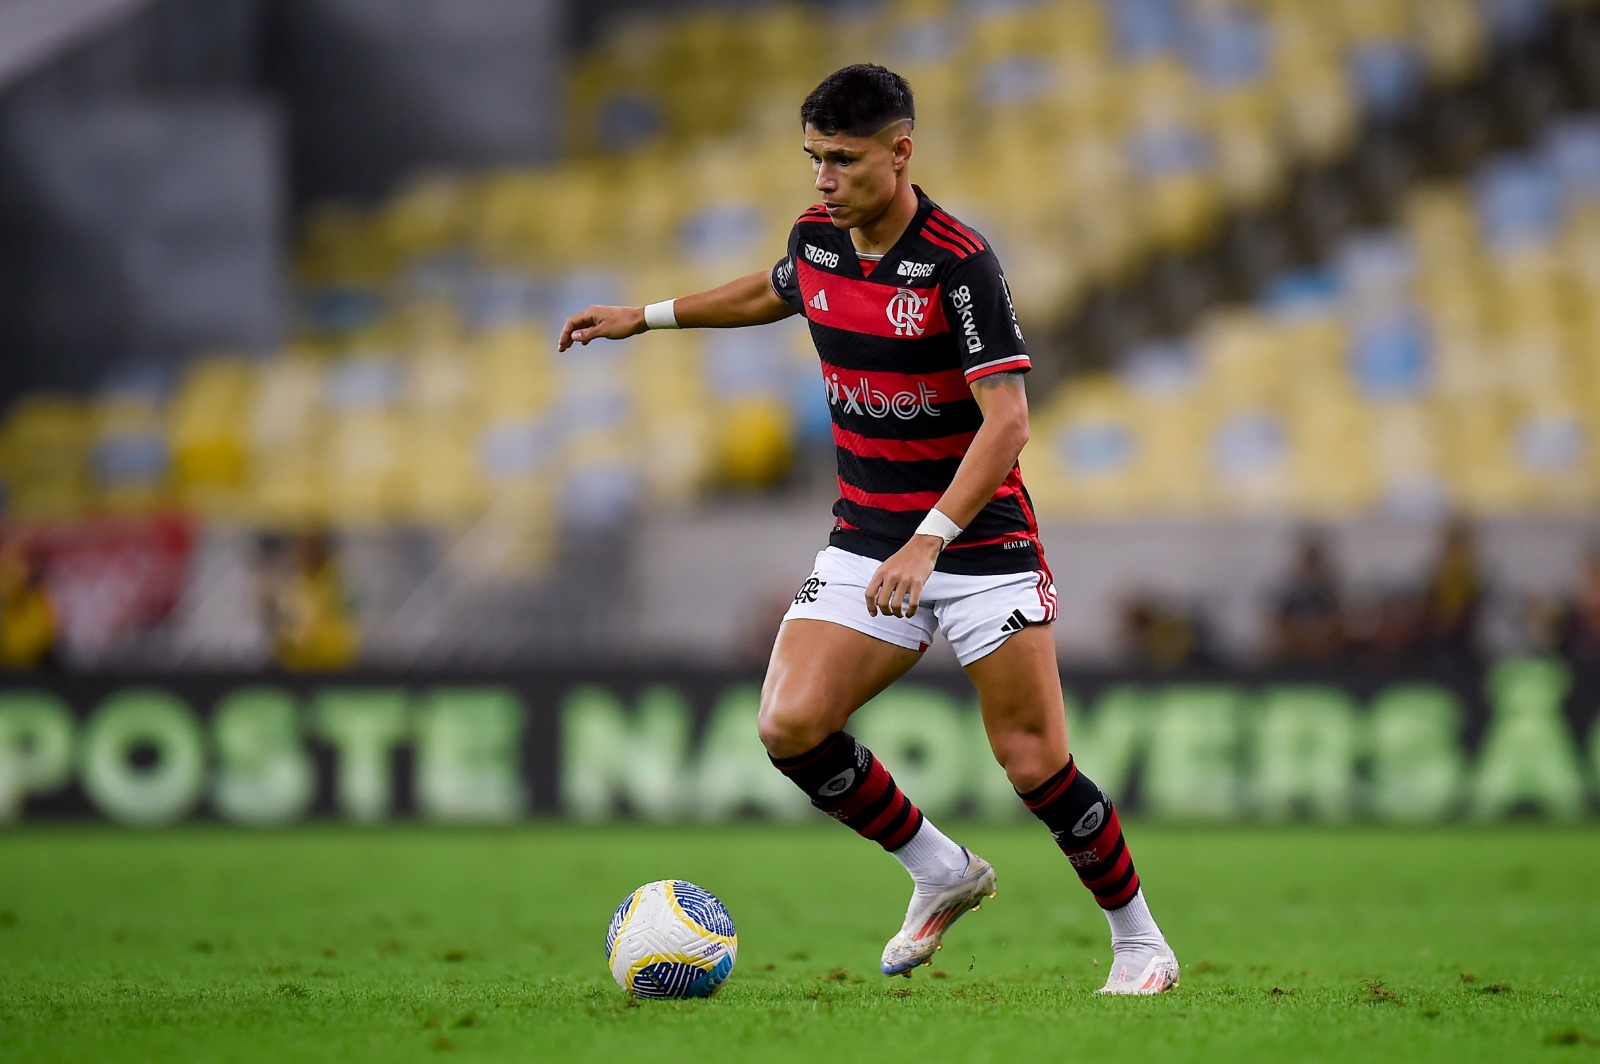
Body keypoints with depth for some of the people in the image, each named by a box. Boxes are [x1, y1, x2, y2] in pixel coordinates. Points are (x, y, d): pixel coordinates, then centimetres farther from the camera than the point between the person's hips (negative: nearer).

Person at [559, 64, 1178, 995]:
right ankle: (943, 872, 11)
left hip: (980, 537, -6)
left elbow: (1007, 419, -25)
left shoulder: (959, 260, -19)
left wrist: (928, 542, -33)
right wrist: (648, 315, 30)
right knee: (791, 725, -12)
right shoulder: (817, 237, 1)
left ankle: (1139, 941, 16)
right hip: (866, 537, 6)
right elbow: (775, 292, 28)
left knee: (1035, 762, -8)